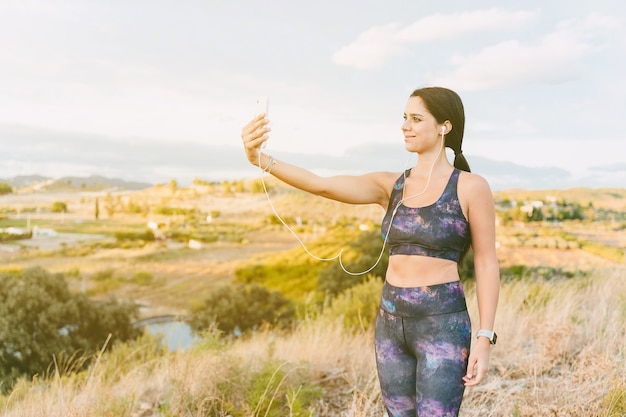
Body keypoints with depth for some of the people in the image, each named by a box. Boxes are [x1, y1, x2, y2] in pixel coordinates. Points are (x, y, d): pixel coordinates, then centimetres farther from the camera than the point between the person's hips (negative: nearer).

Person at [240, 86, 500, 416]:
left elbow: (487, 265, -5)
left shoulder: (471, 187, -6)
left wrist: (484, 340, -11)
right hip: (391, 324, 5)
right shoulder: (390, 185, 6)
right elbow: (321, 185, -6)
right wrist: (259, 159, -20)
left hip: (442, 326, -5)